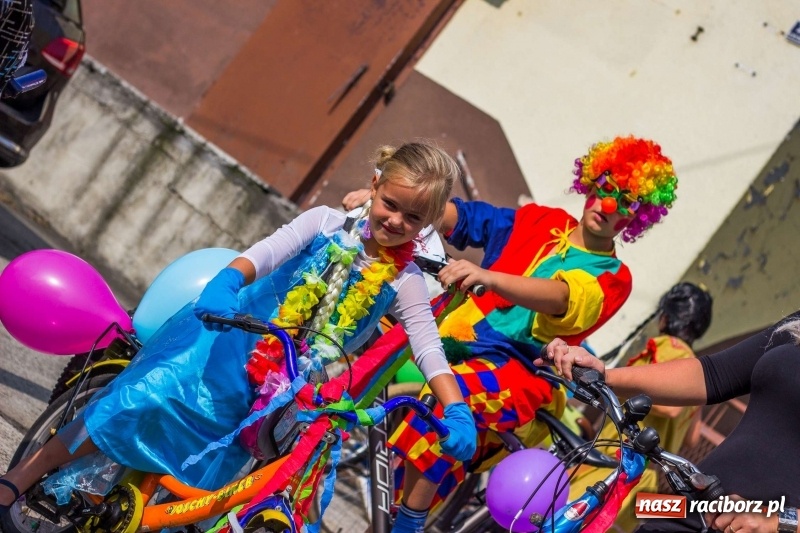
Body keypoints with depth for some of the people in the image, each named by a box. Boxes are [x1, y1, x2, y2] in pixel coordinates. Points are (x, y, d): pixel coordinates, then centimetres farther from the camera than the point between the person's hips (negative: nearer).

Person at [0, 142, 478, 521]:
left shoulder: (405, 281, -1)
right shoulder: (327, 222, -3)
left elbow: (431, 350, -8)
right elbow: (264, 253, -14)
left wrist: (457, 411, -25)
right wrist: (226, 281, -35)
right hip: (229, 339, -2)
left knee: (204, 470, -6)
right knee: (143, 399, -16)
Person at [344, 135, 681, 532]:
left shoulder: (612, 279, 2)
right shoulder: (540, 222, 16)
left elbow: (559, 296, -20)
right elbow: (463, 217, 8)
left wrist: (488, 277, -39)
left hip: (512, 372, -6)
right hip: (455, 342, 6)